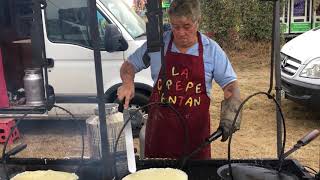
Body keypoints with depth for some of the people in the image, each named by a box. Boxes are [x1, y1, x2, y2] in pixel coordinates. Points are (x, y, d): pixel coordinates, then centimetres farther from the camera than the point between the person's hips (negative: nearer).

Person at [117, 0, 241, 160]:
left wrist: (229, 117, -13)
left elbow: (231, 85, 1)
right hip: (159, 128, 1)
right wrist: (128, 83, -11)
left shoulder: (212, 50, -1)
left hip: (195, 129, 0)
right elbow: (129, 65, 10)